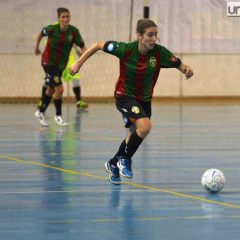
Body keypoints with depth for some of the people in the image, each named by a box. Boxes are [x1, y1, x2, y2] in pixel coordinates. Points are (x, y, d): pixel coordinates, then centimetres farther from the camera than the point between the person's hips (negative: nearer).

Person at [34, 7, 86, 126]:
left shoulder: (73, 31, -15)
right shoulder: (52, 29, -20)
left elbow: (82, 46, -14)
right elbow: (41, 33, 1)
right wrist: (36, 47, 8)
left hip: (61, 64, 4)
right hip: (49, 62, -4)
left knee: (51, 90, 18)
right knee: (59, 89, -12)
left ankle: (41, 112, 38)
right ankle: (58, 116, 6)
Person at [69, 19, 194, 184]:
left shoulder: (160, 52, -18)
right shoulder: (126, 49, -23)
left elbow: (180, 65, -11)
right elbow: (98, 45, -11)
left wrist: (187, 70, -34)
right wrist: (79, 63, -12)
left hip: (145, 99, 5)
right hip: (125, 96, -5)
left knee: (134, 137, 16)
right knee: (145, 126, -28)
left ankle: (113, 164, 42)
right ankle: (125, 159, -6)